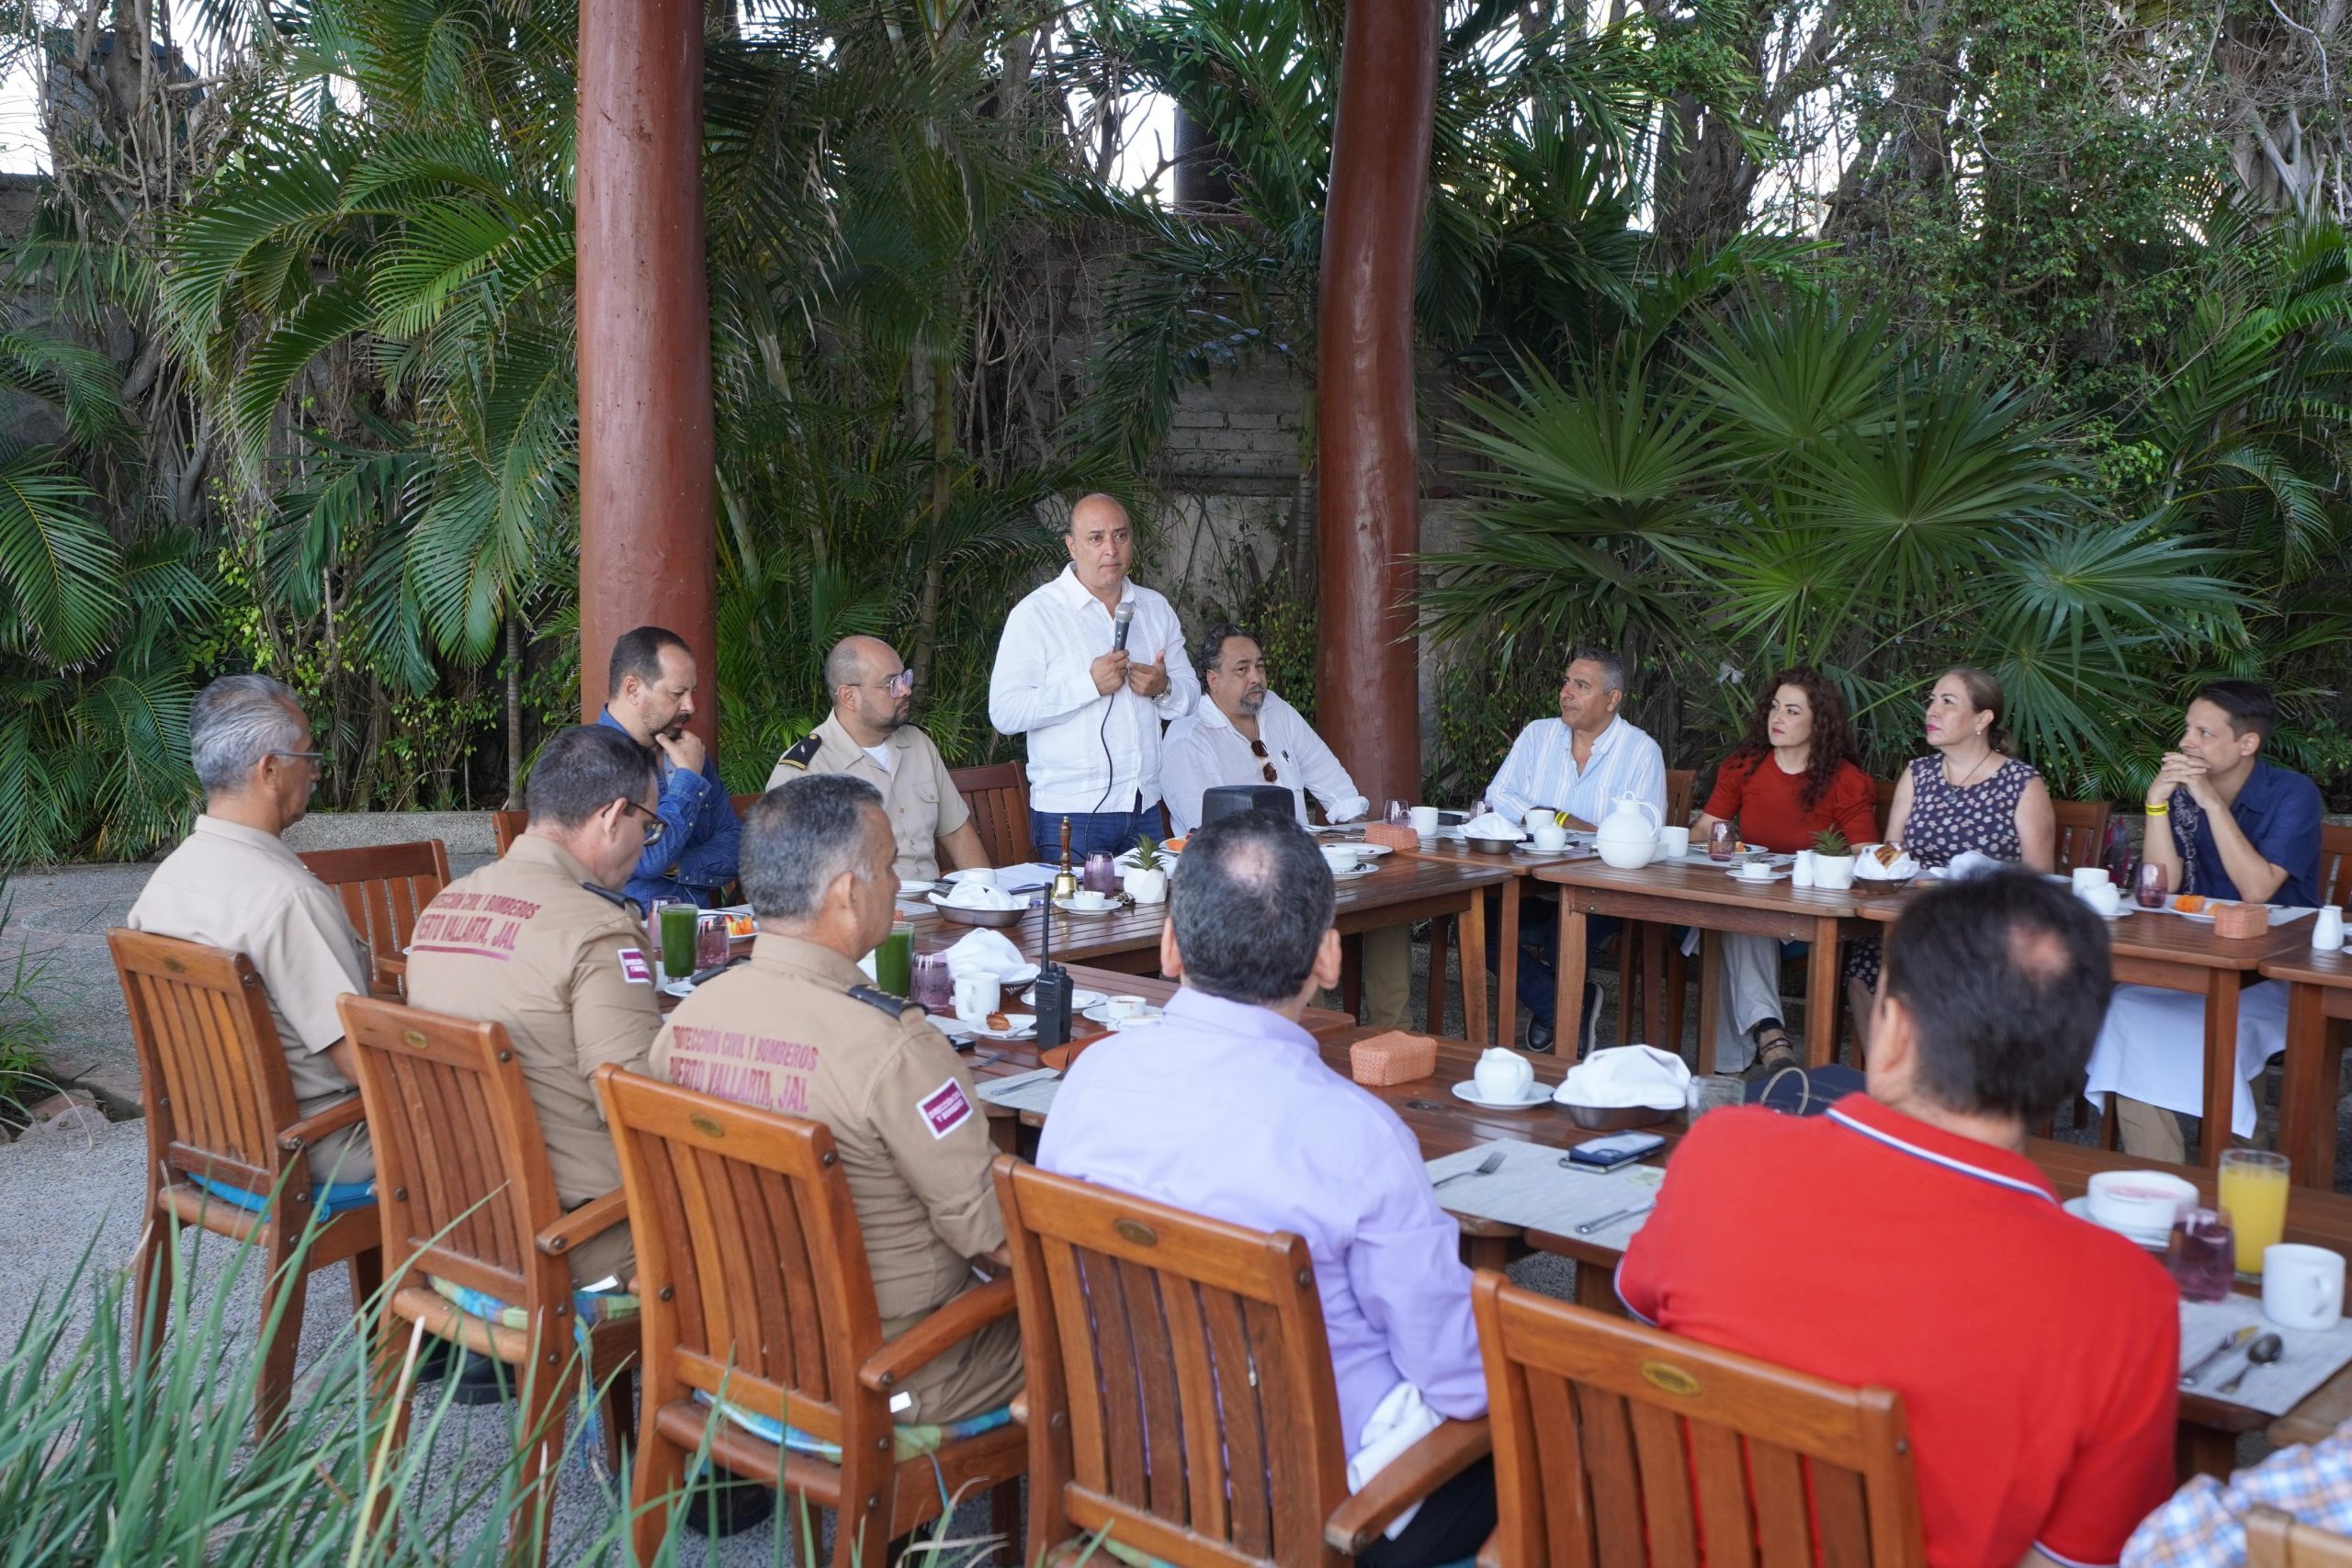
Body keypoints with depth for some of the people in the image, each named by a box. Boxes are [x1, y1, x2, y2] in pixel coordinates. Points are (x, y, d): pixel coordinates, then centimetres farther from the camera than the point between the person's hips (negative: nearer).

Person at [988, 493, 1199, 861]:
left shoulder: (1156, 609, 12)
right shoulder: (1036, 613, -7)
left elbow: (1190, 695, 17)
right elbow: (1004, 712, -16)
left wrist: (1164, 689, -7)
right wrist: (1089, 684, -21)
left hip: (1145, 808, 5)